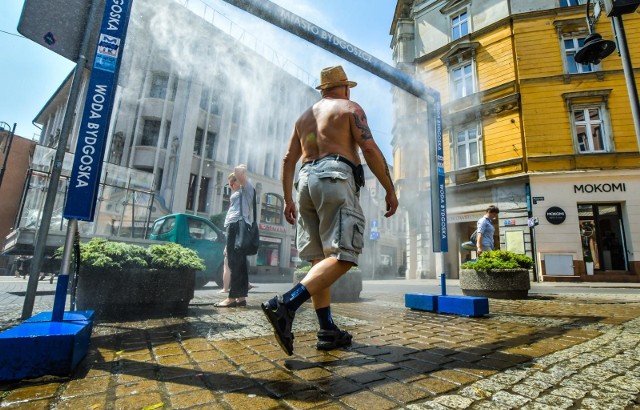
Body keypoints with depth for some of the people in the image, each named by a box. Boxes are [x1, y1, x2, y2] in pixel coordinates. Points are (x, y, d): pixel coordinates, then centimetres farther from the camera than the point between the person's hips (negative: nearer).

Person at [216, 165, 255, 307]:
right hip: (236, 226, 10)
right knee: (240, 263, 4)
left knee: (235, 262, -15)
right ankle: (241, 297, 3)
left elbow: (239, 174, -17)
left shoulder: (246, 187, 5)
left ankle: (232, 297, -18)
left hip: (237, 225, -10)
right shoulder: (240, 193, 33)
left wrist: (240, 169, 7)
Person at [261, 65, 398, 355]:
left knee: (320, 259, 6)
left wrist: (288, 199, 22)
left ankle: (328, 331, 6)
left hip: (306, 181, 7)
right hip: (336, 177, -7)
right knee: (342, 256, -12)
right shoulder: (350, 108, 10)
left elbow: (288, 160, 20)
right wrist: (390, 189, -1)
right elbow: (370, 149, -4)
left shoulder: (304, 116, 27)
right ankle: (285, 305, -27)